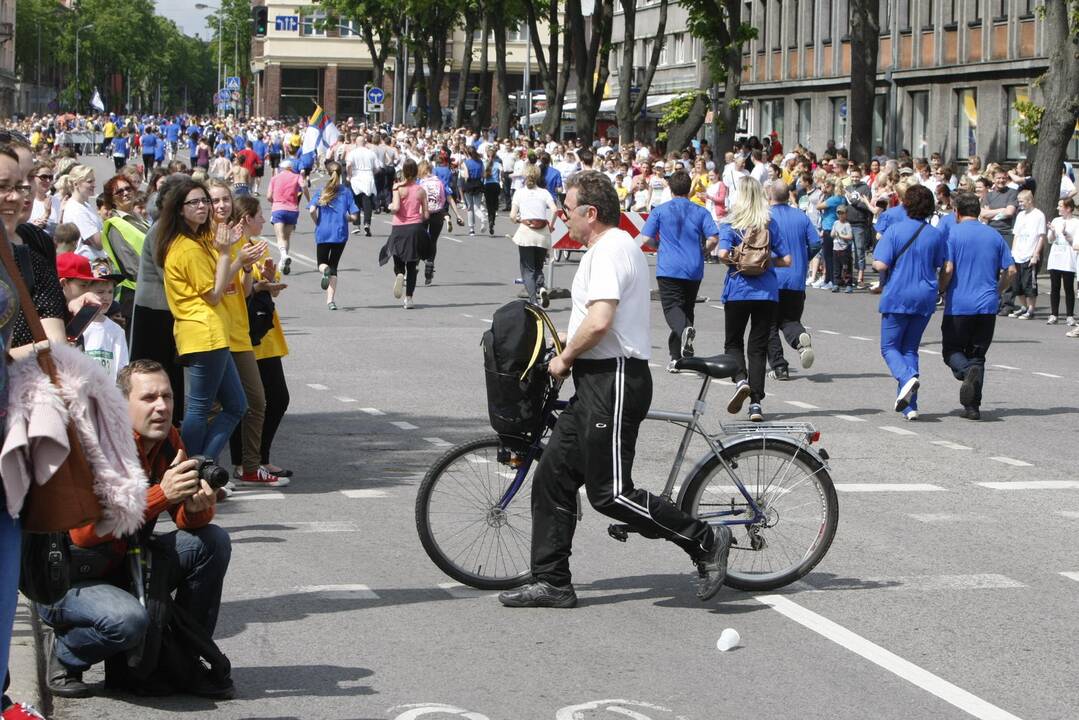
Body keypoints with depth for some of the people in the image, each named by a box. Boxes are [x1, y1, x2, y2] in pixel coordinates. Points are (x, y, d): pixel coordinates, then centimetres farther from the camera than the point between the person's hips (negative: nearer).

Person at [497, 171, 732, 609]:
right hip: (597, 382, 11)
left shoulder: (609, 250, -15)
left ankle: (705, 541, -1)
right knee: (552, 478, 9)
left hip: (614, 380, -11)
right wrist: (571, 354, 23)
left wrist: (565, 358, -12)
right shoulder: (620, 245, 20)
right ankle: (550, 582, 12)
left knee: (610, 493, -10)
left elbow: (599, 321, -27)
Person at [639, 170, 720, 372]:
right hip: (694, 270, 3)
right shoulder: (700, 212, 5)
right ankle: (677, 357, 12)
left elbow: (646, 238, -2)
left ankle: (685, 329, -43)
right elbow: (713, 238, -5)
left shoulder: (660, 210, 1)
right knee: (687, 308, 12)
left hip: (668, 269, -3)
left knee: (672, 307, -8)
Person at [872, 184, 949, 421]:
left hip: (897, 297, -4)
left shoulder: (894, 231, -9)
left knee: (890, 347, 9)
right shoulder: (936, 235, 1)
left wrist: (875, 261, 8)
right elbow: (947, 268, 4)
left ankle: (907, 377, -23)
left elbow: (880, 265, -15)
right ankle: (909, 406, 4)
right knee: (910, 348, 13)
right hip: (925, 298, 4)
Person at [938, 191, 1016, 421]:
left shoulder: (953, 233, -5)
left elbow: (948, 269, -13)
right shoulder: (994, 235, 9)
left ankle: (967, 372, -25)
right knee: (977, 354, 12)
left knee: (951, 350, 9)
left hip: (959, 305, -4)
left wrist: (939, 290, 4)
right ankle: (973, 406, 2)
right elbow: (1011, 270, 8)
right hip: (988, 306, 4)